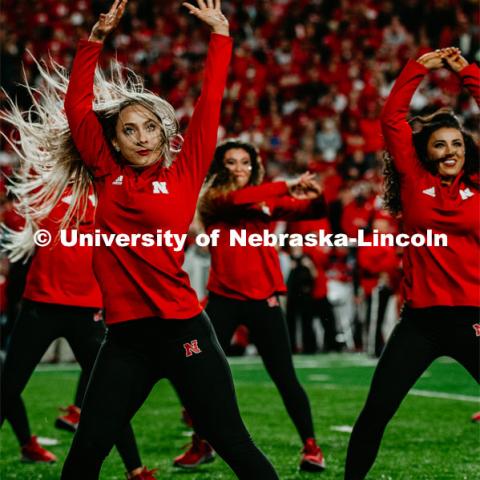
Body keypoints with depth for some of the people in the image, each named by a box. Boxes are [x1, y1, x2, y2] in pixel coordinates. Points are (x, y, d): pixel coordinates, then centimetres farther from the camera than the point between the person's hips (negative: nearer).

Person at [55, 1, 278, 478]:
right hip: (125, 337, 3)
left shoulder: (183, 175, 3)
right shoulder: (108, 178, 9)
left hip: (182, 330, -3)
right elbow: (77, 105, 10)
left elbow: (209, 104, 4)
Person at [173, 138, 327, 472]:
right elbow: (237, 200, -20)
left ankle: (311, 447, 11)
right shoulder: (214, 200, 2)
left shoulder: (269, 201, 8)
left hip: (263, 300, 0)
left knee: (285, 377, 0)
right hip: (223, 299, 0)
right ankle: (200, 446, 20)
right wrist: (287, 186, -26)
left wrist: (318, 196, -26)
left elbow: (311, 211, -2)